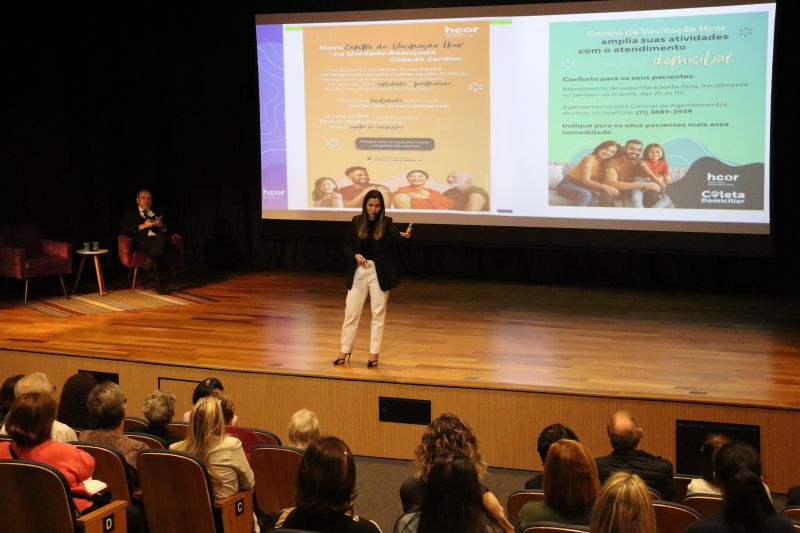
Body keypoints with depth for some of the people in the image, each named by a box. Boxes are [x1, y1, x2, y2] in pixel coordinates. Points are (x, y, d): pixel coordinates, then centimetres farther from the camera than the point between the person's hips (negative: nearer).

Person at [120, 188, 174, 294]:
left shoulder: (158, 212, 30)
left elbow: (166, 230, 21)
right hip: (141, 240, -2)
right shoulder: (130, 212, 20)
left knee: (162, 236, -37)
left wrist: (161, 225, -3)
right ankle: (161, 284, -34)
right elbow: (123, 229, 4)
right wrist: (142, 226, -7)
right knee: (155, 250, -37)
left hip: (159, 238, 2)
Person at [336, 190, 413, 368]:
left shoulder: (386, 223, -6)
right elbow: (347, 246, 6)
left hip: (379, 272, -2)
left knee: (378, 314, 4)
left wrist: (405, 235, -48)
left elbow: (395, 236, -26)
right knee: (351, 312, 6)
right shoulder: (356, 222, 0)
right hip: (359, 271, 2)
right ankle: (345, 351, 17)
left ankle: (374, 354, 13)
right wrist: (355, 255, -14)